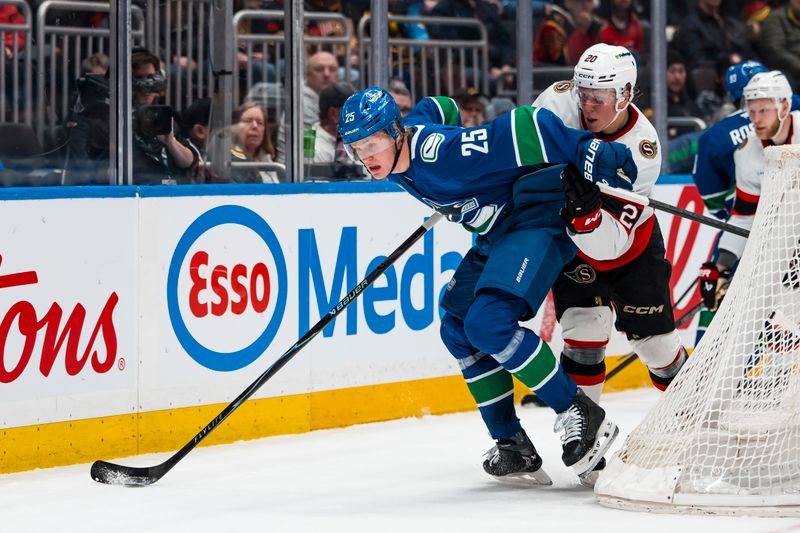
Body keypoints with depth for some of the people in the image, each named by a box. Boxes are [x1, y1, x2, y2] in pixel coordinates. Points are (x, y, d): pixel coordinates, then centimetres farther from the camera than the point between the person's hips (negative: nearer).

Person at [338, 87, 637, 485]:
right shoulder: (401, 149, -2)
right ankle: (513, 448, 12)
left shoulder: (443, 151, -29)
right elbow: (439, 108, 20)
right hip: (499, 232, 10)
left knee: (488, 324, -23)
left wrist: (595, 156, -30)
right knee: (458, 328, 7)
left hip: (541, 217, -10)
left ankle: (582, 416, -12)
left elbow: (525, 127, -31)